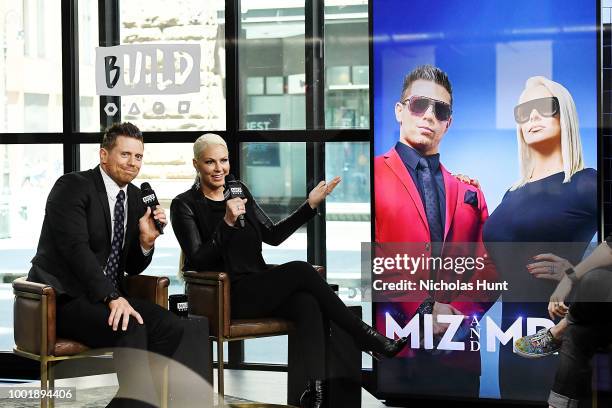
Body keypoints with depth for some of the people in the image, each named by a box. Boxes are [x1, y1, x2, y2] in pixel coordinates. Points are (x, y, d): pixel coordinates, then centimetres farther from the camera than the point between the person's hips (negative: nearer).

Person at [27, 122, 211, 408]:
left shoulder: (137, 198, 12)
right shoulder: (72, 187, -9)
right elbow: (76, 248, -22)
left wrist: (146, 241, -8)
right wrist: (112, 297, -31)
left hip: (109, 296, 7)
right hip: (64, 297, -7)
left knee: (170, 328, -18)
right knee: (131, 329, -32)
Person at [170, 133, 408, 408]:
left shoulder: (239, 192, 15)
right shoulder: (185, 205, -2)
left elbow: (273, 236, 17)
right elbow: (198, 261, -12)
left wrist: (310, 206, 10)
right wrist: (226, 223, -23)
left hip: (257, 287, 5)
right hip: (224, 296, -5)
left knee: (307, 303, -29)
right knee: (300, 270, -26)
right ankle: (366, 336, -15)